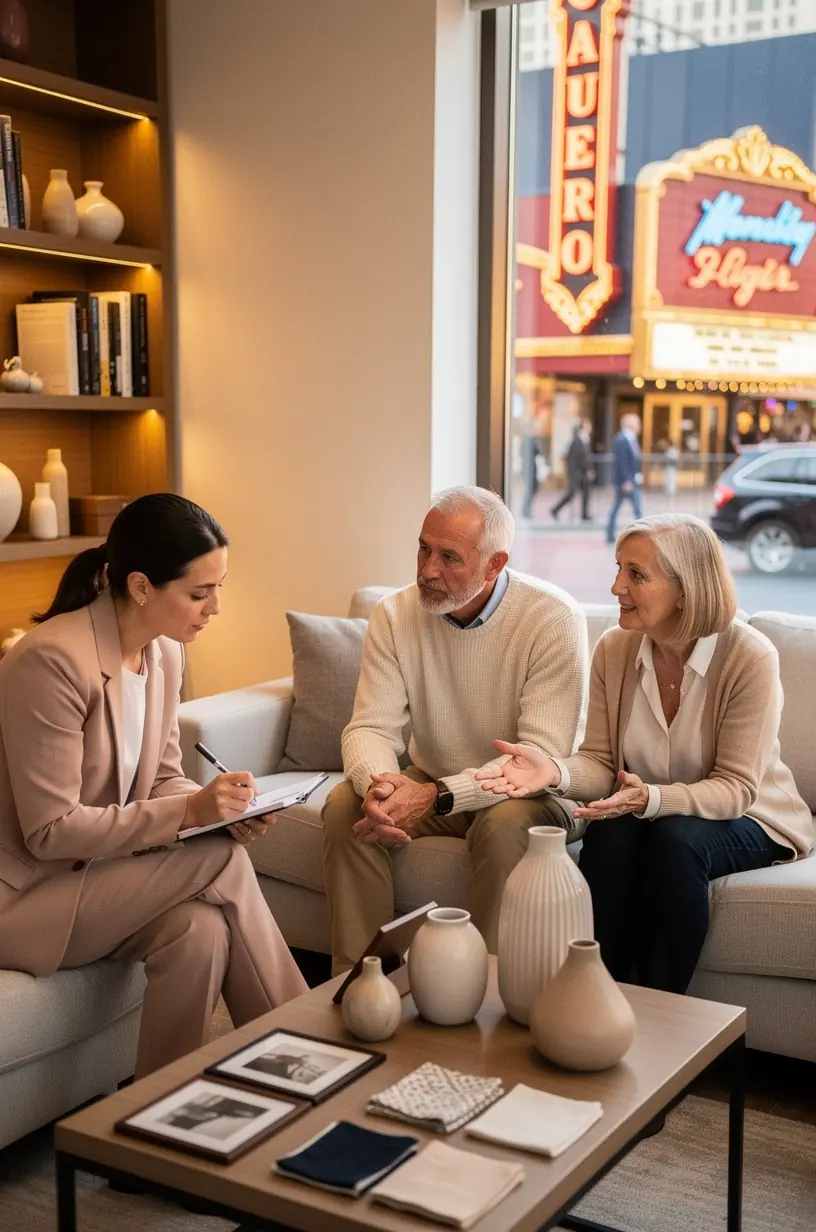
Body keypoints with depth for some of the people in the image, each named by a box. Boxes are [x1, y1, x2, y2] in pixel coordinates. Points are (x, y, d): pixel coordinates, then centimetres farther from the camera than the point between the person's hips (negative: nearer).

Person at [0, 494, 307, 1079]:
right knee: (220, 859, -22)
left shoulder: (164, 654, 0)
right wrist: (189, 813, -27)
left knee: (200, 930, -25)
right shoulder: (53, 661, -25)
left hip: (92, 876, 7)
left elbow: (162, 779, 9)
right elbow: (49, 831, -23)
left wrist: (218, 806, -13)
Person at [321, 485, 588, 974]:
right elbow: (371, 727, -10)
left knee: (505, 823, -35)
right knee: (345, 806, -21)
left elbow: (544, 755, -25)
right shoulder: (395, 616, -7)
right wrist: (378, 781, -35)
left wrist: (438, 796, -35)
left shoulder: (554, 618, -20)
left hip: (522, 793, -4)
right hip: (427, 784, 4)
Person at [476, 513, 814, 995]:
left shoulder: (750, 658, -21)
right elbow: (602, 764, -6)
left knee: (673, 838, -34)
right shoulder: (615, 649, -7)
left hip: (746, 821, -3)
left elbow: (735, 790, -21)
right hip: (645, 815, 3)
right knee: (610, 831, -30)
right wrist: (557, 771, -30)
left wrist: (651, 798, -39)